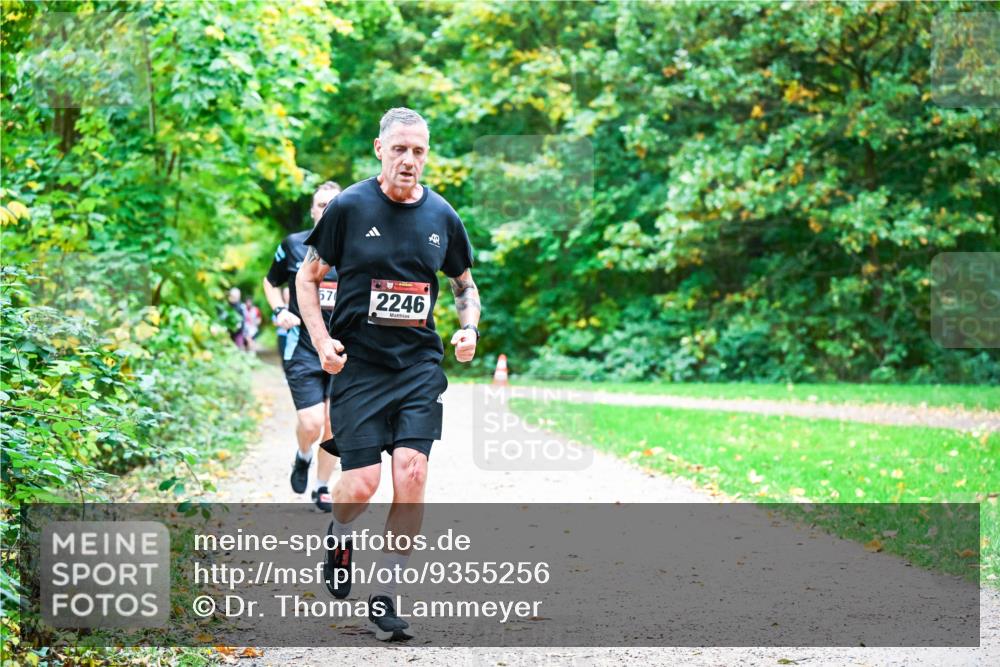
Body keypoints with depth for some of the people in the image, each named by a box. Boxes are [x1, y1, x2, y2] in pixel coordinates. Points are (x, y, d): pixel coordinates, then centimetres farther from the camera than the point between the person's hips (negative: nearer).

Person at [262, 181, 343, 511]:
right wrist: (280, 310, -2)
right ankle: (303, 457, 22)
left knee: (334, 425, 2)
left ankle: (322, 488, 20)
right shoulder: (294, 245, 1)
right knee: (311, 422, -12)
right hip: (303, 346, -1)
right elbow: (271, 282, 16)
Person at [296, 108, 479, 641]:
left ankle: (384, 597, 1)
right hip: (358, 364, -2)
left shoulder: (442, 216, 5)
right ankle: (338, 535, 30)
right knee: (362, 485, -8)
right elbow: (308, 277, 4)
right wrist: (321, 341, -9)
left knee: (411, 473, -11)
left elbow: (464, 283, 21)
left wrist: (469, 328, 2)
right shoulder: (349, 207, -4)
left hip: (420, 364, 2)